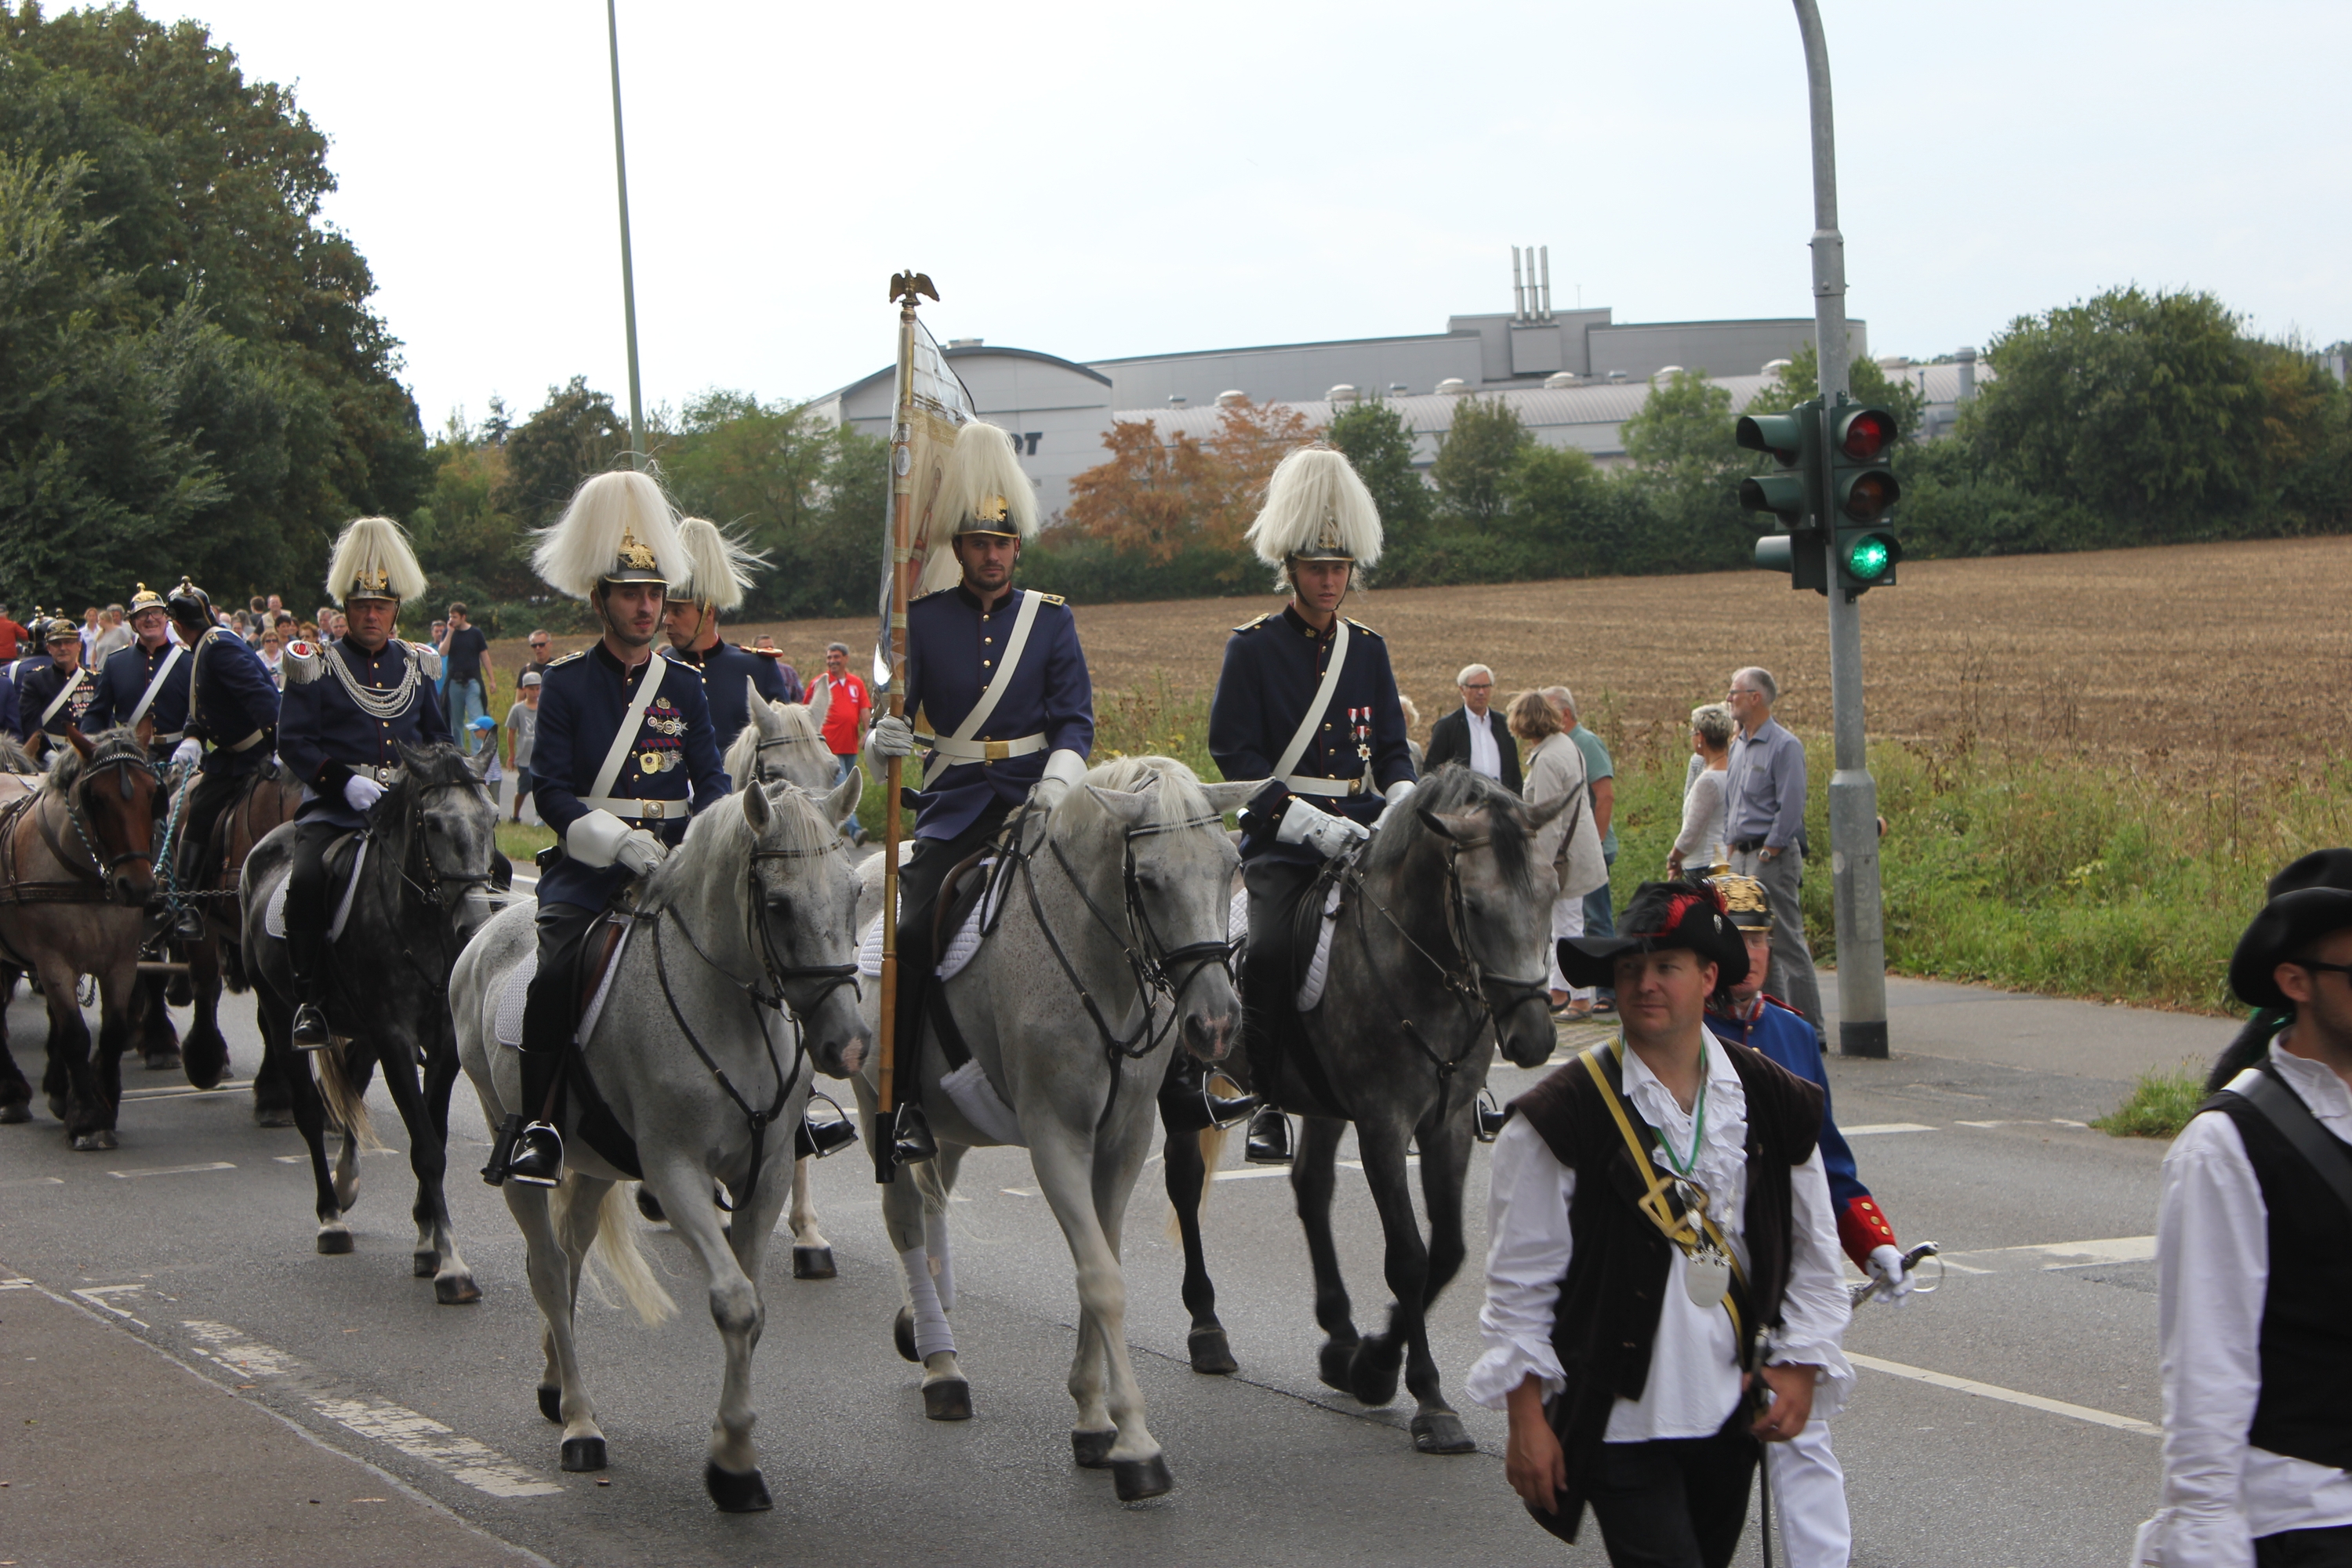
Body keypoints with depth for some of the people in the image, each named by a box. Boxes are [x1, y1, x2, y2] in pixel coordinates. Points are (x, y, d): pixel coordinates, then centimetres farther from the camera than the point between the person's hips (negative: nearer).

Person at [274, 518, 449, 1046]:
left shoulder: (417, 666, 16)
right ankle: (310, 1001, -20)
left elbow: (439, 738, 22)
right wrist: (345, 783, -18)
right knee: (307, 879, -29)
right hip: (335, 806, -4)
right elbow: (294, 740, -4)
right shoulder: (315, 667, 4)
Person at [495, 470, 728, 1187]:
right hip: (588, 860, -3)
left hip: (672, 855, 4)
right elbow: (550, 788, -4)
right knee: (559, 969, -28)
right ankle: (534, 1122, -19)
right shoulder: (567, 684, 3)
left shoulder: (683, 687, 13)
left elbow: (712, 781, 11)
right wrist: (621, 840, -19)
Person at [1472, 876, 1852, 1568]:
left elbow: (1813, 1255, 13)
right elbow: (1518, 1281, -5)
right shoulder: (1562, 1116, -8)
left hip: (1731, 1416, 5)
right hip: (1618, 1424, -4)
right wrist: (1527, 1418, -7)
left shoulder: (1774, 1104, 4)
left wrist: (1800, 1366, 2)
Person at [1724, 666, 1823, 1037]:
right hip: (1741, 858, 9)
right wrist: (1732, 848, 13)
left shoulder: (1784, 746, -11)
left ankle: (1808, 1029, -7)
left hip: (1772, 857, -9)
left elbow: (1791, 808, -15)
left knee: (1786, 943, -9)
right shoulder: (1737, 746, 15)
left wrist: (1766, 854, -16)